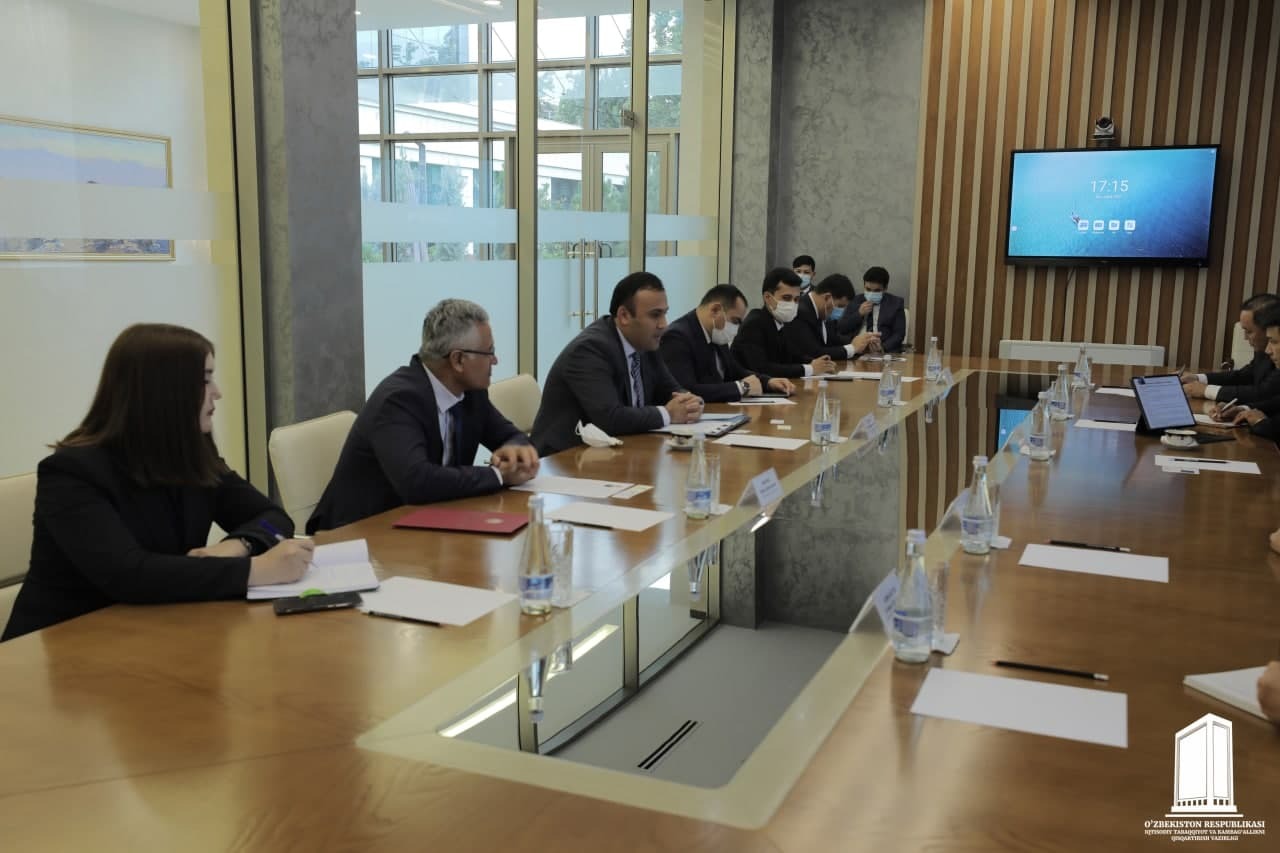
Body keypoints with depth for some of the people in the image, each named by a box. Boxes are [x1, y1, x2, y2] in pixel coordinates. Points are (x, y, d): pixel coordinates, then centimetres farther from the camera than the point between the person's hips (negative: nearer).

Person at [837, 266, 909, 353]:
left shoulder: (895, 303, 9)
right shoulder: (855, 300, 15)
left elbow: (899, 333, 1)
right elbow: (840, 329, 9)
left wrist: (882, 347, -16)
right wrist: (859, 314, -4)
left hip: (884, 351, -1)